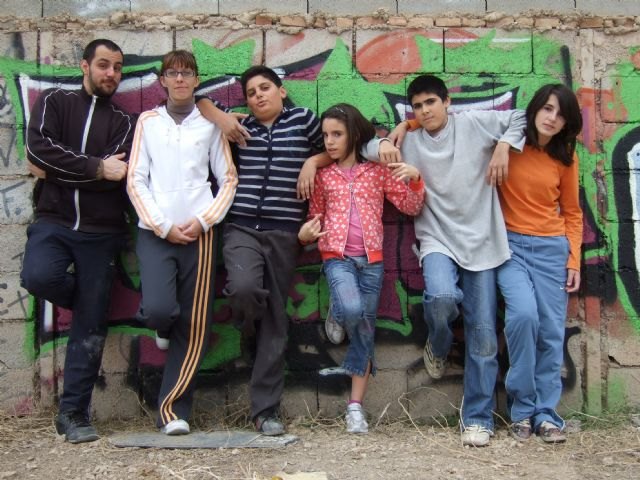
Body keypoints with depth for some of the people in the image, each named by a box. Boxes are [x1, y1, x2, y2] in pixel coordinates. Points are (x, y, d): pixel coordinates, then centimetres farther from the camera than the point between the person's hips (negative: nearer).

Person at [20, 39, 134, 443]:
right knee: (38, 277, -31)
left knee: (90, 328, 0)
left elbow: (118, 173, -7)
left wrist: (58, 170, -8)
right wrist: (96, 168, -11)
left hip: (101, 231, 1)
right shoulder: (54, 102, 10)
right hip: (54, 221, 0)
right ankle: (91, 300, 4)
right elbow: (39, 148, -8)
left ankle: (74, 414, 11)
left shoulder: (123, 122, 10)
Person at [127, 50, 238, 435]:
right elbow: (136, 181, 4)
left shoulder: (211, 124, 9)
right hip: (155, 232, 0)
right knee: (159, 310, -18)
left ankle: (174, 409, 7)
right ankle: (165, 329, 20)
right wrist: (164, 226, -6)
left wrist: (202, 221, -7)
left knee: (194, 325, -3)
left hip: (199, 234, 0)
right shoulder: (148, 122, 9)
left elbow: (228, 180, 7)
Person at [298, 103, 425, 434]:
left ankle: (356, 406, 11)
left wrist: (415, 179, -13)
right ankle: (336, 316, 8)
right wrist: (305, 233, -6)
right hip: (337, 256, -1)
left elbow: (411, 207, 5)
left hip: (371, 259, 1)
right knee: (352, 310, -30)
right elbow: (315, 217, 16)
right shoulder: (323, 175, 8)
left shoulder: (378, 170, 6)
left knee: (364, 330, 3)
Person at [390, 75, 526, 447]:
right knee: (442, 297, -32)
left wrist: (504, 145, -8)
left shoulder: (474, 124, 3)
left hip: (481, 241, 0)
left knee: (483, 335, 0)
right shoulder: (409, 141, 9)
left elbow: (523, 118, 8)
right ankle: (438, 348, 4)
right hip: (438, 239, 0)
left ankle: (477, 417, 12)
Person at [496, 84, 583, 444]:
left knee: (551, 333, 1)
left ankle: (546, 413, 13)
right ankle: (522, 409, -7)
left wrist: (574, 261, 3)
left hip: (551, 249, 3)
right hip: (511, 245, -3)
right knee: (523, 314, -23)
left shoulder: (565, 159, 5)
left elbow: (572, 214, 11)